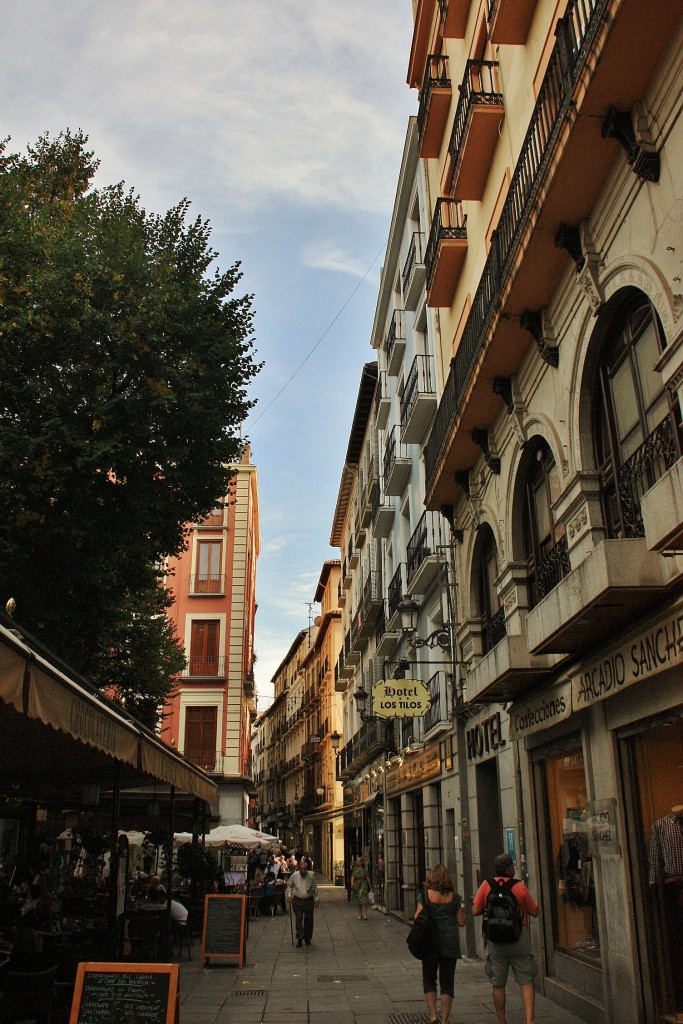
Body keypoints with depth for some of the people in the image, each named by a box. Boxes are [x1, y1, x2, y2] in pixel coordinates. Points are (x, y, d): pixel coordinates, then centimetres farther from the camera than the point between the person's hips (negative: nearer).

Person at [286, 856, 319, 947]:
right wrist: (289, 895, 2)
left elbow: (315, 888, 6)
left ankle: (307, 938, 23)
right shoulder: (294, 876, -9)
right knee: (298, 920, -7)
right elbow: (289, 885, 10)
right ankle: (299, 939, -1)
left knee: (308, 921, 8)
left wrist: (316, 899, 8)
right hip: (297, 901, -1)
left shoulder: (310, 876, -8)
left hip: (309, 901, 1)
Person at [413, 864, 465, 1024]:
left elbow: (417, 918, -8)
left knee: (429, 980, 14)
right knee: (447, 982, 11)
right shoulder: (454, 897, -1)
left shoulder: (425, 895, -6)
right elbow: (461, 922, 2)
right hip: (450, 944, 1)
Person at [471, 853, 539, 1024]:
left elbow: (475, 911, -3)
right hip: (520, 938, -1)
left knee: (498, 984, 12)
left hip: (495, 939, 1)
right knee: (526, 981, 6)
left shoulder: (486, 885, -2)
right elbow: (534, 912, 1)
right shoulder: (520, 887, -5)